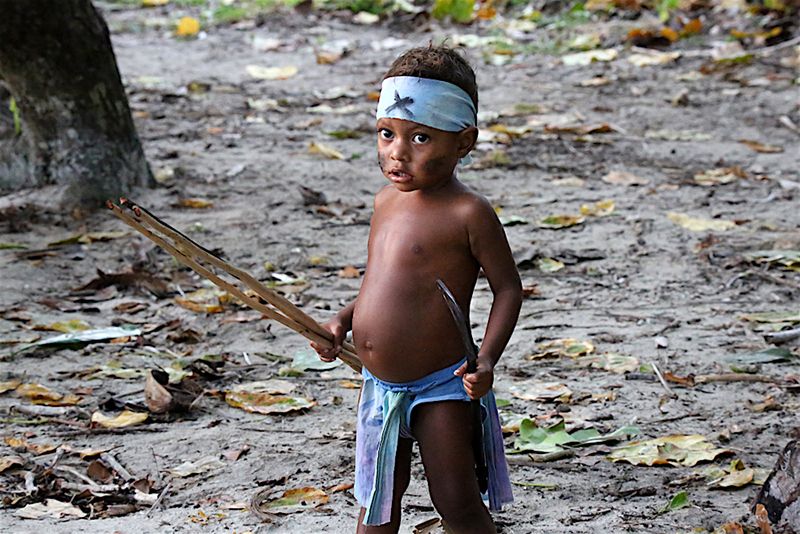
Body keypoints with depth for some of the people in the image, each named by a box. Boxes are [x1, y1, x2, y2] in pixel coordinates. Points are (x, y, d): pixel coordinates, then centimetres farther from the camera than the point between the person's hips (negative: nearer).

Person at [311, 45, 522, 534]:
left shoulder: (469, 213, -16)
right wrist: (343, 321, 4)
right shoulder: (387, 201, 6)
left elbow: (508, 288, -13)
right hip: (380, 387, 7)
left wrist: (487, 359, -23)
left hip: (440, 388, -7)